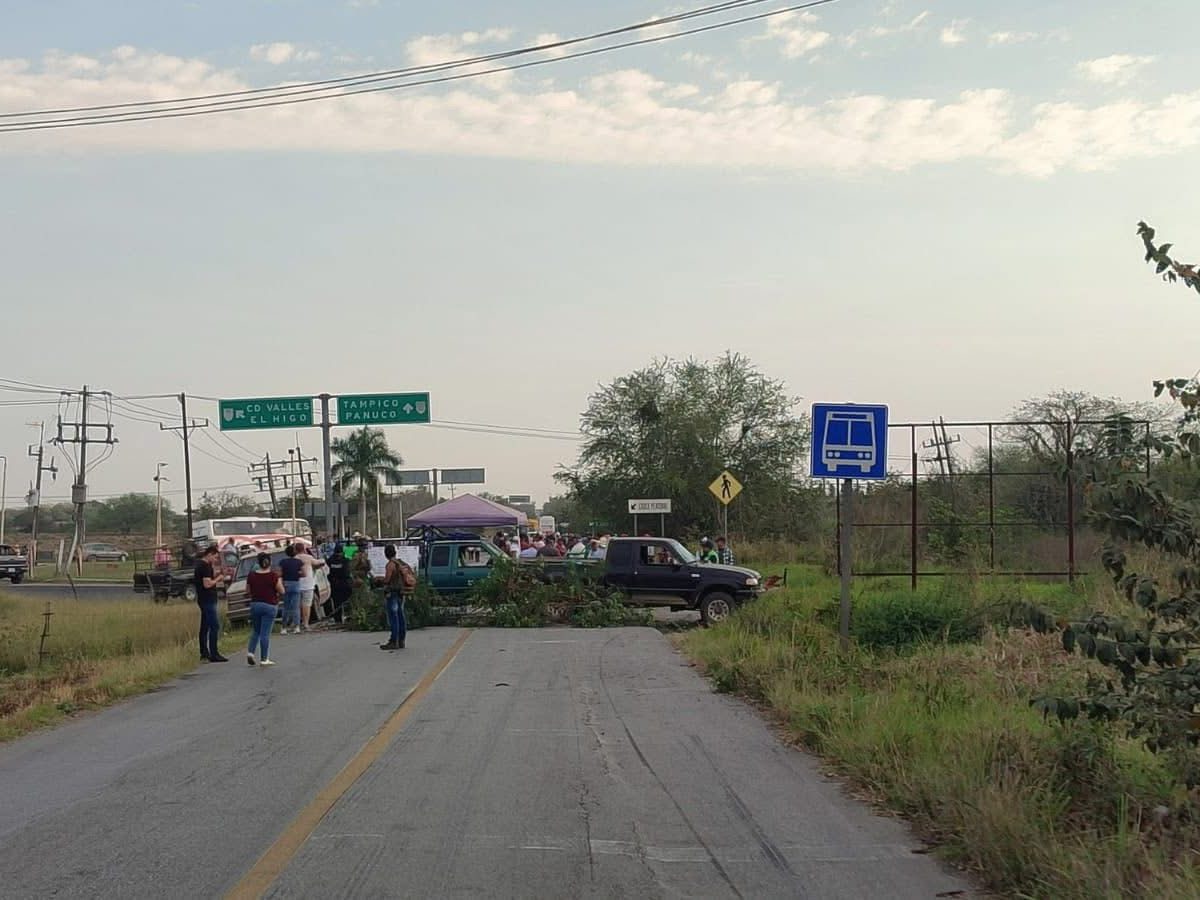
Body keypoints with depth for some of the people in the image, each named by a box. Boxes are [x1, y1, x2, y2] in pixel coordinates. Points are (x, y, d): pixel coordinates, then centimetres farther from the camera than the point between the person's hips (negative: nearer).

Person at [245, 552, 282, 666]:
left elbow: (248, 591, 8)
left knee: (255, 631, 20)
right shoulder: (274, 576, -13)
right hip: (269, 606, -4)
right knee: (265, 633, 0)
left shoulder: (251, 575, -2)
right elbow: (281, 591, -8)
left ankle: (250, 652, 3)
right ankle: (264, 659, 4)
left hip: (255, 605, 4)